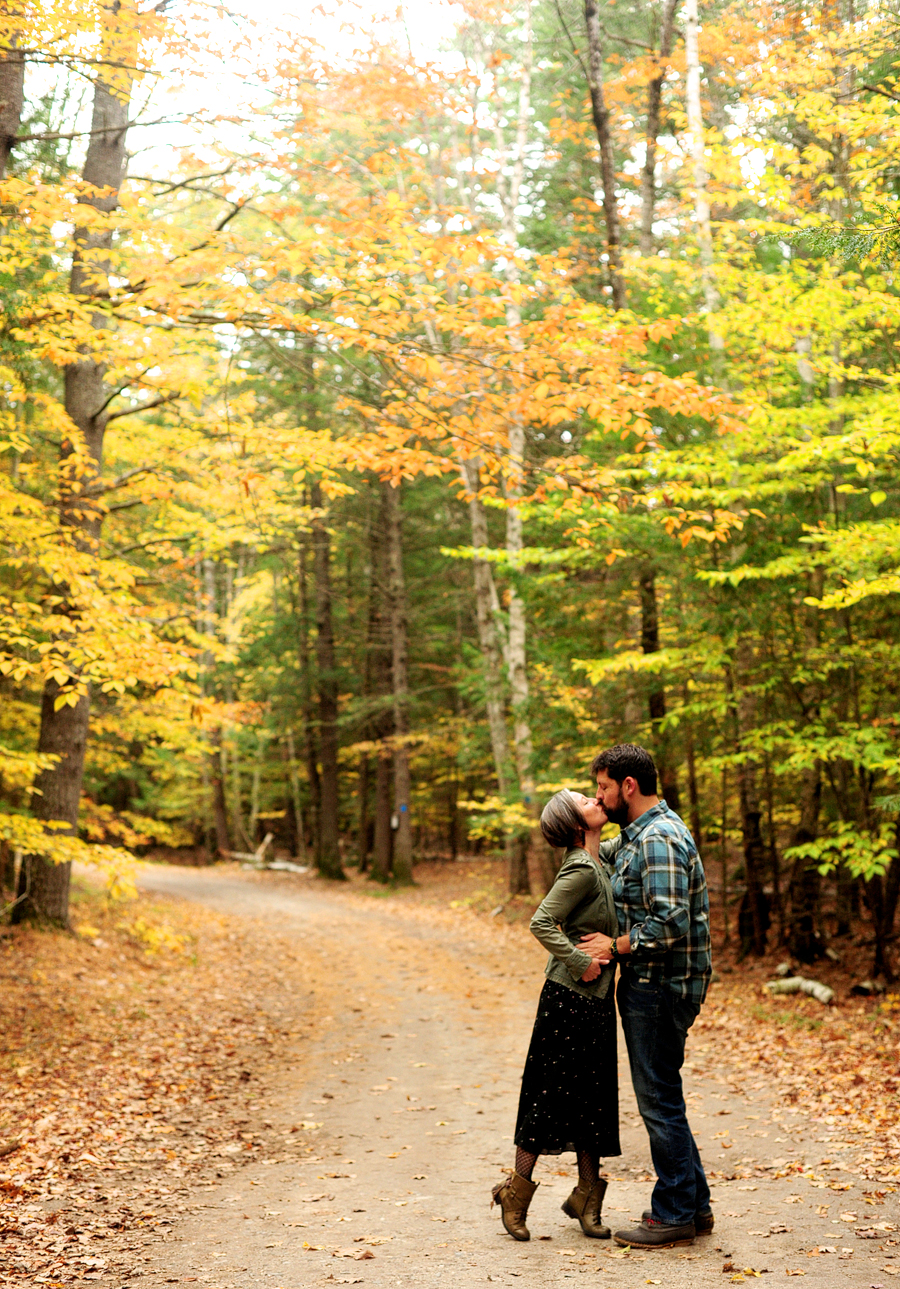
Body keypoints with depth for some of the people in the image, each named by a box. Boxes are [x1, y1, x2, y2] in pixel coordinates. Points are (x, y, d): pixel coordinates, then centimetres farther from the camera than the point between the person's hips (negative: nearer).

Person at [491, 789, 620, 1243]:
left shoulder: (596, 862, 11)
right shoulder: (580, 869, -17)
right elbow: (541, 923, -23)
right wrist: (581, 962, -21)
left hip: (595, 999, 9)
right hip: (569, 997, -9)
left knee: (593, 1094, 11)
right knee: (552, 1091, -1)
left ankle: (587, 1194, 20)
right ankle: (516, 1190, 11)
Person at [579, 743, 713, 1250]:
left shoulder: (659, 839, -20)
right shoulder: (639, 834, 14)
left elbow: (670, 923, -27)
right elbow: (607, 853, 35)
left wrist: (615, 945, -15)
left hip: (659, 989, -11)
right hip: (648, 985, 11)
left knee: (660, 1099, -2)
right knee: (661, 1098, 16)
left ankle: (675, 1215, 8)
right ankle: (695, 1204, 25)